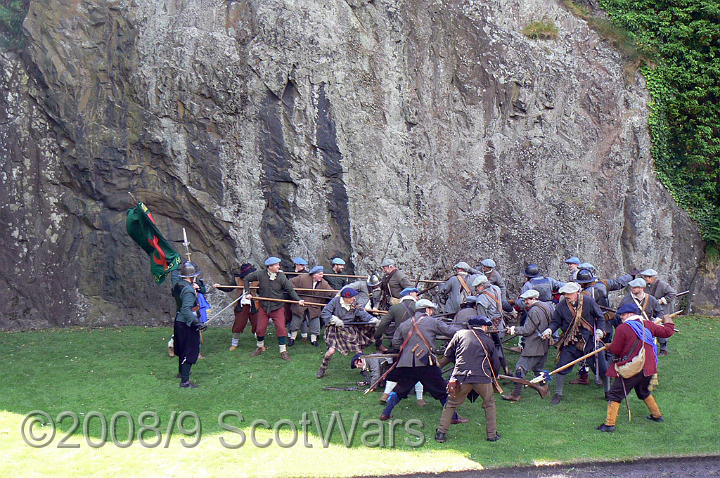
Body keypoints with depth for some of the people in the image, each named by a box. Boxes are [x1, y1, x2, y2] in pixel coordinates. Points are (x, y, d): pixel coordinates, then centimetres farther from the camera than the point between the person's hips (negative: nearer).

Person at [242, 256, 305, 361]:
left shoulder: (281, 277, -10)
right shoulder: (260, 275, -8)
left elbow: (290, 290, -4)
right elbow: (246, 279, 6)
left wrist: (298, 300, -16)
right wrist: (247, 293, 1)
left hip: (277, 308, -1)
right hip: (263, 307, 1)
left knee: (281, 329, -8)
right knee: (260, 329, 6)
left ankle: (283, 352, 3)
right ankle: (260, 347, 30)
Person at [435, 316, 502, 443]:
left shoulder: (460, 334, 12)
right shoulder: (488, 340, 16)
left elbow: (448, 355, 15)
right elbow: (496, 364, 20)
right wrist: (494, 378, 36)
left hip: (461, 377, 0)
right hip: (483, 378, 0)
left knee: (451, 404, 16)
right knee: (489, 403, 22)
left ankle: (441, 433, 12)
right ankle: (492, 434, 22)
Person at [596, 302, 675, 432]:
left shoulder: (622, 328, -13)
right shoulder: (648, 324, 5)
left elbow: (615, 350, -11)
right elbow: (666, 332, 15)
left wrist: (609, 347, 13)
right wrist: (668, 321, 35)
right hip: (647, 367, 7)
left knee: (615, 395, -2)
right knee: (644, 392, 30)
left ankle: (609, 424, -8)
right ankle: (657, 415, 39)